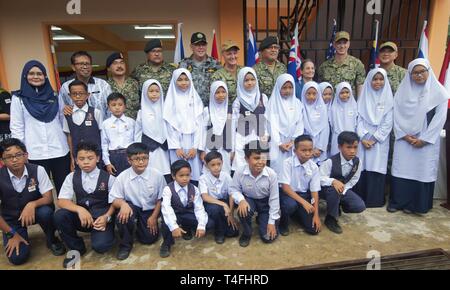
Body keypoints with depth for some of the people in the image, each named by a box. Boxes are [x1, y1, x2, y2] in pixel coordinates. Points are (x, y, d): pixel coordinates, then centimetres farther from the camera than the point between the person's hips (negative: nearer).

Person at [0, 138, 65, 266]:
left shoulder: (38, 170, -17)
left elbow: (48, 198, -16)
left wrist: (32, 204, -37)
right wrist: (11, 234, -13)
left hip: (34, 211, 0)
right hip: (11, 219, 0)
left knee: (45, 211, -35)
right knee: (17, 257, -17)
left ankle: (51, 240, -4)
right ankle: (22, 234, 19)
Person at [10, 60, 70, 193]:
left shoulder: (54, 96, 8)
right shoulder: (18, 99, 1)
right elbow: (16, 128, 0)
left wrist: (70, 146, 8)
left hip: (60, 151, 2)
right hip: (35, 154, -2)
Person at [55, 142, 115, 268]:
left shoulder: (108, 178, -6)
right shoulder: (72, 177, 0)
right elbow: (61, 201, -8)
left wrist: (106, 217, -21)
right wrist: (80, 209, -27)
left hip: (102, 218, -3)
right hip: (81, 217, 4)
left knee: (100, 245, -30)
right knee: (59, 215, -26)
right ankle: (77, 248, 0)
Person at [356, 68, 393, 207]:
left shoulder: (388, 98, 3)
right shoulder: (363, 97, 6)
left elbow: (388, 123, -2)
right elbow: (359, 119, 1)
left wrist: (374, 139, -10)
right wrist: (363, 138, -9)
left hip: (379, 140, -1)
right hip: (363, 139, 1)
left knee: (376, 169, -1)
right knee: (362, 168, 1)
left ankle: (375, 199, 10)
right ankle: (361, 198, 12)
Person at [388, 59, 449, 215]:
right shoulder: (403, 90, 4)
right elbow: (397, 115, 2)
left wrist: (424, 139, -10)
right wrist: (404, 135, -7)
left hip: (426, 141, -1)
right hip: (404, 139, 1)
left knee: (422, 171, 1)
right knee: (401, 169, 1)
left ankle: (414, 204, 14)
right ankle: (396, 201, 13)